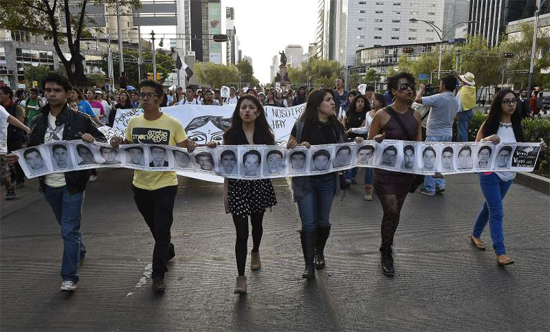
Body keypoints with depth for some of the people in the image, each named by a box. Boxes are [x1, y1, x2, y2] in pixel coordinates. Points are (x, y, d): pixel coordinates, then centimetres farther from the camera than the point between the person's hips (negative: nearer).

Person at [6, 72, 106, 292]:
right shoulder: (40, 121, 5)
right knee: (67, 225, 23)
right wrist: (18, 157, -8)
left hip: (72, 184, -5)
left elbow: (103, 141, -4)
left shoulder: (79, 120, -8)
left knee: (69, 231, -4)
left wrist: (92, 139, -26)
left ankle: (70, 277, 6)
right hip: (50, 185, 5)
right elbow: (32, 149, 12)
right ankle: (79, 250, 49)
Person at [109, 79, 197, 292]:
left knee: (162, 230, -1)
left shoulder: (173, 124, -8)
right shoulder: (133, 123, 3)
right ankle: (168, 250, 48)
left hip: (165, 184, -5)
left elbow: (183, 151, -4)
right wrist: (118, 145, -9)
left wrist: (190, 148, -26)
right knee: (154, 227, 21)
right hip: (140, 185, 5)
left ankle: (158, 275, 10)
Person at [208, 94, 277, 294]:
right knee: (241, 232, -6)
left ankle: (255, 252, 53)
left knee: (257, 223, 23)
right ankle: (241, 277, 3)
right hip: (237, 185, -2)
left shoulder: (266, 134, 2)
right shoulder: (231, 134, -2)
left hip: (260, 184, 3)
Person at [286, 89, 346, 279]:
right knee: (308, 223, -3)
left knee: (323, 221, 14)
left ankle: (319, 253, 39)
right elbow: (289, 149, -3)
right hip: (305, 180, -3)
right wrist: (300, 146, -23)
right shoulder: (302, 125, -6)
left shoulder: (336, 126, 5)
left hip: (328, 179, 3)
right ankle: (309, 264, 9)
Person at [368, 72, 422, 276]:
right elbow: (369, 142, -3)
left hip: (406, 171, 5)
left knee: (394, 213, 15)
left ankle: (386, 250, 36)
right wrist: (378, 139, -26)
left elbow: (418, 144, 10)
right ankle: (386, 254, 12)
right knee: (391, 212, -11)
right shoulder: (382, 115, -10)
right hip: (386, 171, -5)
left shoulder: (415, 115, 4)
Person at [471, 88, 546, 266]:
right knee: (497, 212, -8)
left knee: (490, 207, 18)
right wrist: (487, 140, -27)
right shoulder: (489, 124, -8)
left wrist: (536, 148, -8)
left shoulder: (516, 125, 5)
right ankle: (500, 253, -5)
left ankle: (475, 235, 37)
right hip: (490, 173, -5)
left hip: (508, 174, 5)